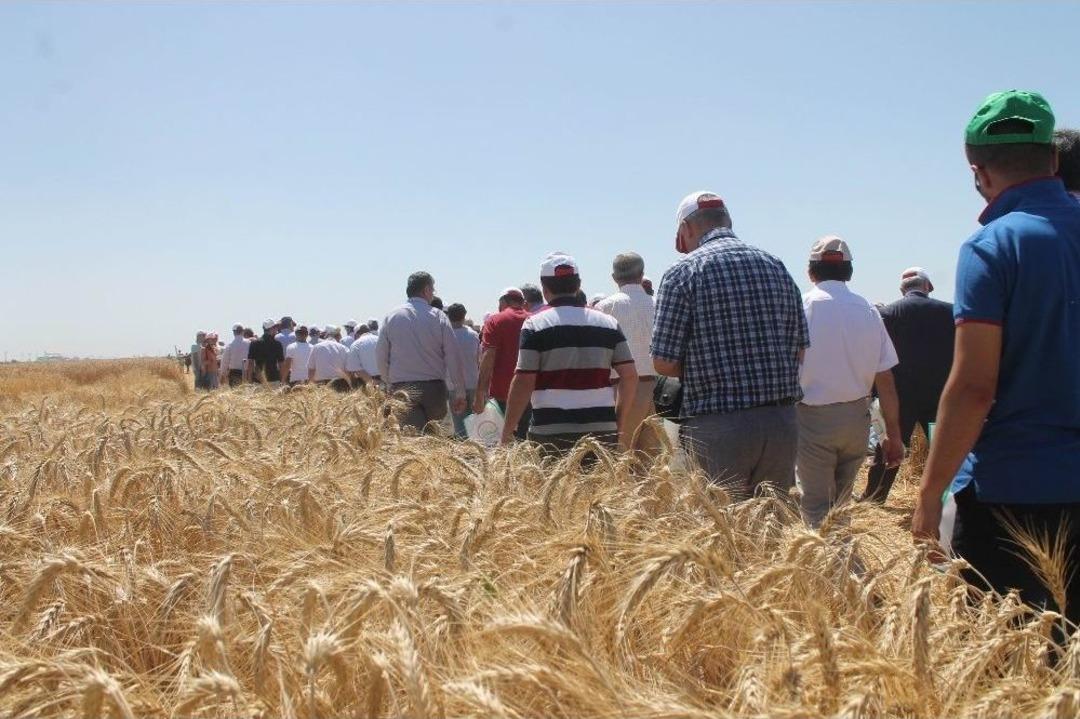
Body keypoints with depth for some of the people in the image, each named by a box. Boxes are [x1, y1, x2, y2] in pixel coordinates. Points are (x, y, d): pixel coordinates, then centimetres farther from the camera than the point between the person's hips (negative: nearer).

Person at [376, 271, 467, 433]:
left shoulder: (391, 317, 5)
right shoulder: (439, 317, -1)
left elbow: (381, 357, 8)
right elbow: (453, 357, -2)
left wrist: (390, 383, 22)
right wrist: (460, 392, 4)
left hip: (402, 388, 0)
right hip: (434, 387, 0)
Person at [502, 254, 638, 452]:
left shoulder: (535, 325, -3)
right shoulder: (608, 323, 9)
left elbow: (523, 382, -8)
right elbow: (630, 376, 6)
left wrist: (507, 431, -1)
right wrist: (619, 423, 14)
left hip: (551, 432, -3)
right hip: (603, 430, 3)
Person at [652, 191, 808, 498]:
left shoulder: (683, 273, -5)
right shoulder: (776, 266, 11)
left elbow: (664, 363, -7)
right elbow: (799, 348, 12)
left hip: (718, 426, -5)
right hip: (782, 423, 5)